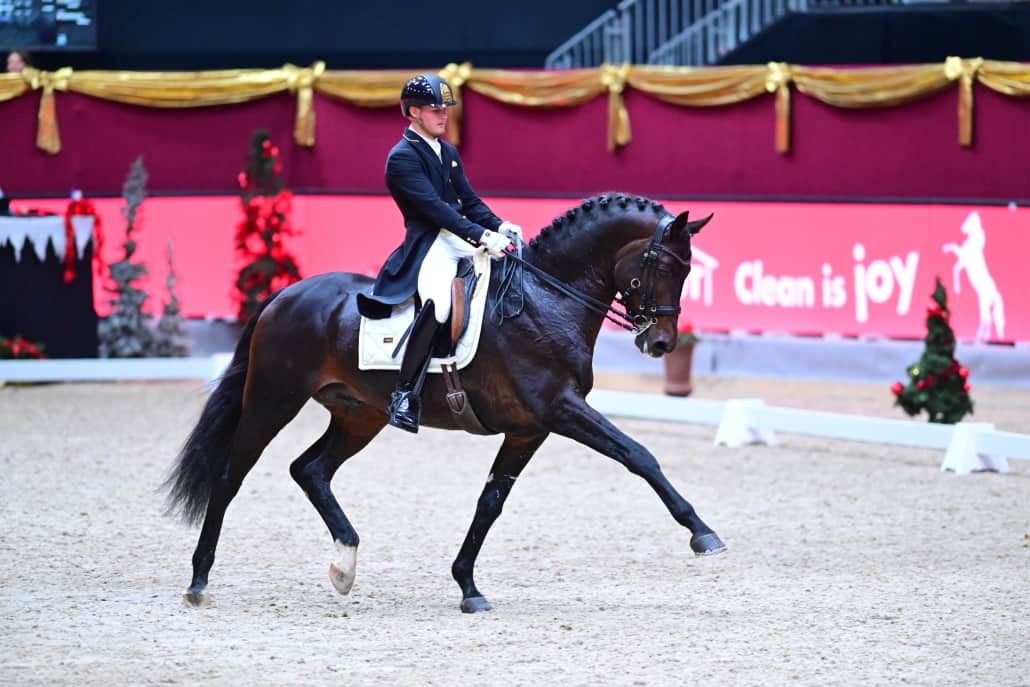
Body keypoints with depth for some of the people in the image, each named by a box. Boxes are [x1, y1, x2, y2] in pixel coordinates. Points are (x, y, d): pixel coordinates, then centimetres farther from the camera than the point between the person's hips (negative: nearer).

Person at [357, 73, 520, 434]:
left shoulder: (449, 153, 20)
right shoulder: (402, 158, -7)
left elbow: (469, 201, 18)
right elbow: (434, 207, -18)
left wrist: (498, 226, -2)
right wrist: (481, 237, -26)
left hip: (465, 238, 9)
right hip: (430, 243, -9)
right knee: (438, 302, -36)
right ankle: (405, 392, -29)